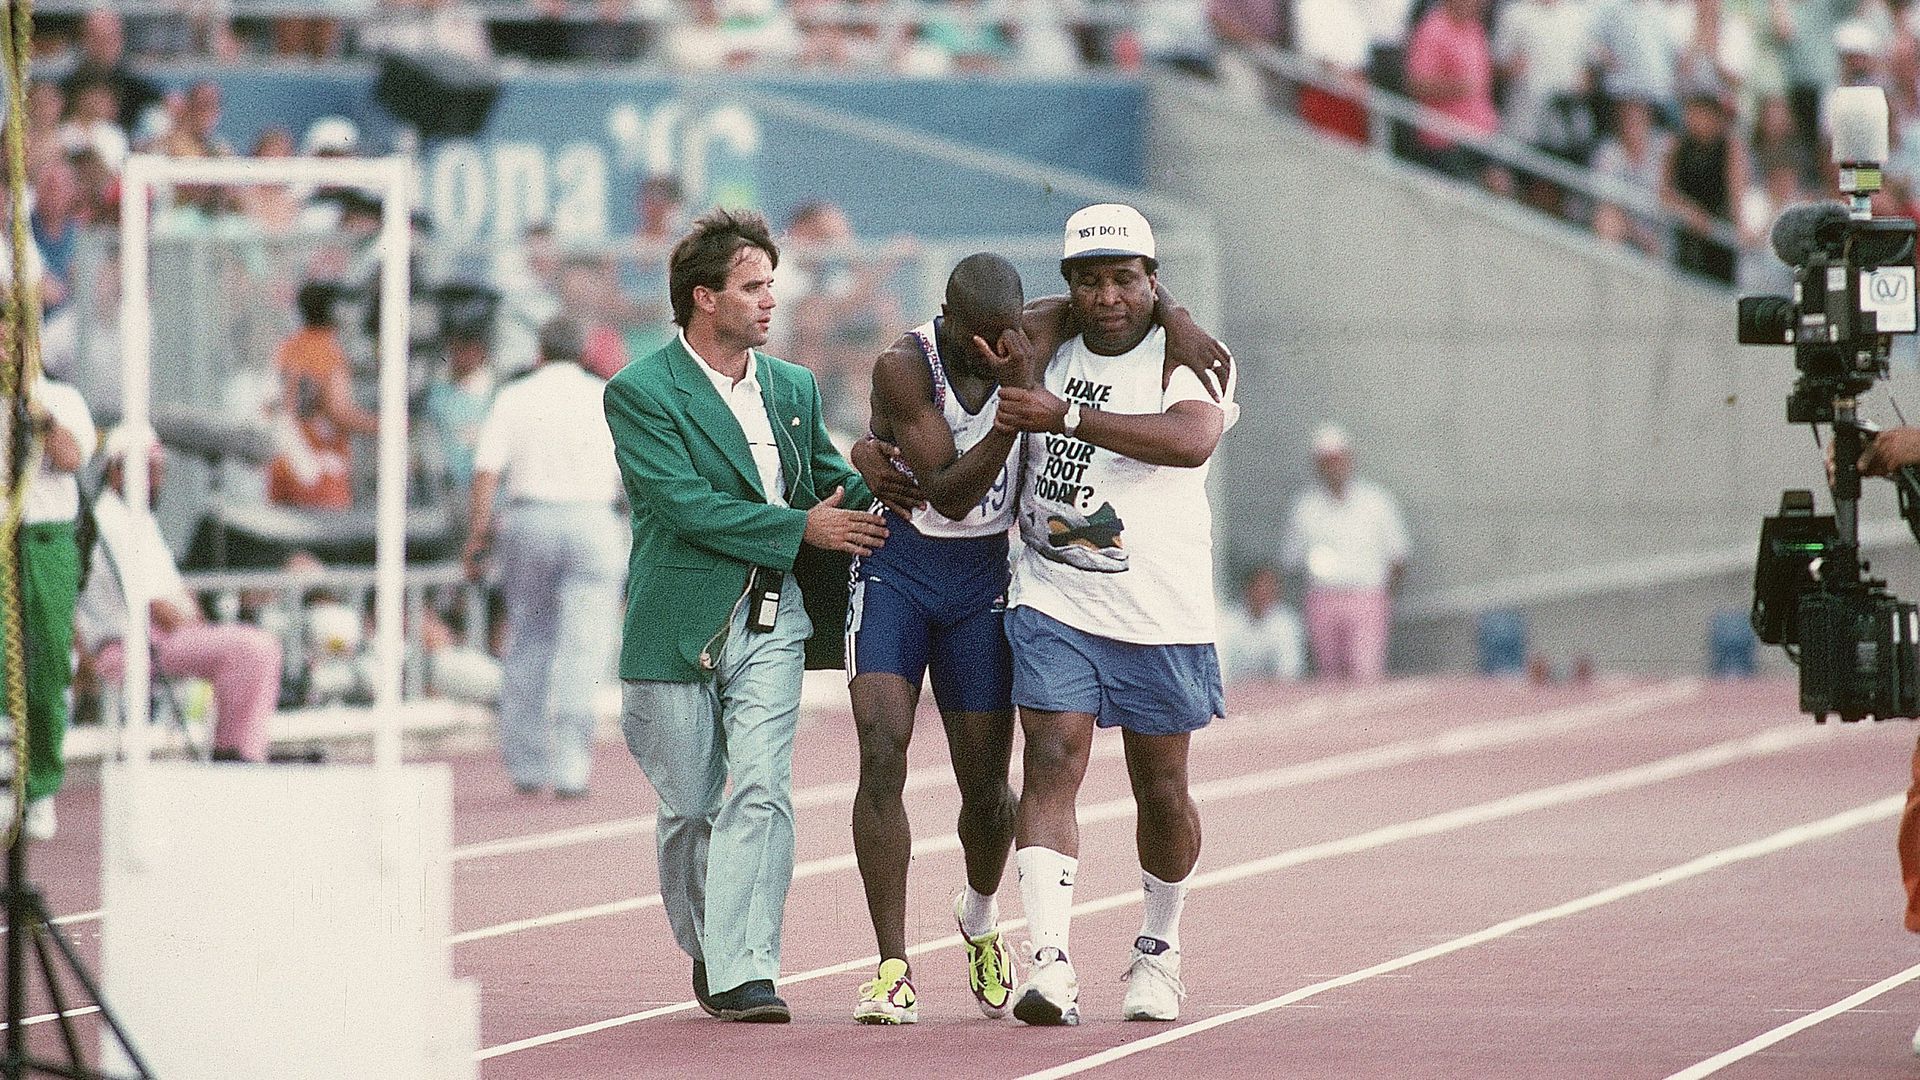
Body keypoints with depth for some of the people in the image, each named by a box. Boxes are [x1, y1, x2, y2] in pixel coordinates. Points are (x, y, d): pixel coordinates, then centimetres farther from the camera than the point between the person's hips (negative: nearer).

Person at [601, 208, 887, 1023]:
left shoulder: (793, 388, 13)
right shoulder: (641, 393, -6)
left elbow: (832, 480, 24)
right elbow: (686, 503, -16)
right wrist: (801, 529, -15)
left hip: (770, 621, 3)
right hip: (679, 626, -3)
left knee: (761, 791, -12)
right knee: (688, 805, 7)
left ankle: (744, 972, -15)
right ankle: (703, 948, 30)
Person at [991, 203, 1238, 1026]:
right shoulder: (1048, 351, 10)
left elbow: (1190, 440, -28)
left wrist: (1066, 416, -28)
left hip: (1161, 614, -2)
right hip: (1053, 606, 2)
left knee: (1162, 792, 8)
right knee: (1052, 766, -14)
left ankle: (1158, 952, 30)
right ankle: (1050, 961, -23)